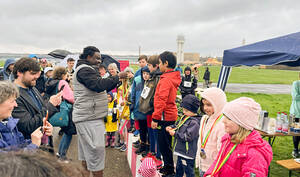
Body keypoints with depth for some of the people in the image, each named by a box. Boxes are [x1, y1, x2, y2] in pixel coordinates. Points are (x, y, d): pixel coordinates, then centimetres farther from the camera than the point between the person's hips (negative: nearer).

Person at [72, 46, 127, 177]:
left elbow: (101, 89, 19)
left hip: (87, 117, 11)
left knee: (86, 151, 16)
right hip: (89, 118, -11)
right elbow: (99, 85, -27)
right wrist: (117, 77, -17)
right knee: (96, 149, -6)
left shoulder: (84, 69, 21)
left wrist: (117, 81, 9)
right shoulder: (84, 70, -12)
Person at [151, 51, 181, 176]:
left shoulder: (166, 80, -18)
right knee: (165, 143, 19)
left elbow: (161, 101, -23)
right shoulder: (173, 78, 12)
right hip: (171, 114, 10)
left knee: (164, 144, 2)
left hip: (165, 116, -10)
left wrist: (155, 118, -19)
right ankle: (168, 167, 31)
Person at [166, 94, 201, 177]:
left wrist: (175, 134, -22)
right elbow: (177, 125, 21)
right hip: (181, 150, 9)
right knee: (179, 167, 27)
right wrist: (171, 127, 1)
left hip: (187, 153, -9)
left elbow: (188, 136, -28)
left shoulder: (194, 122, -23)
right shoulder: (184, 117, 5)